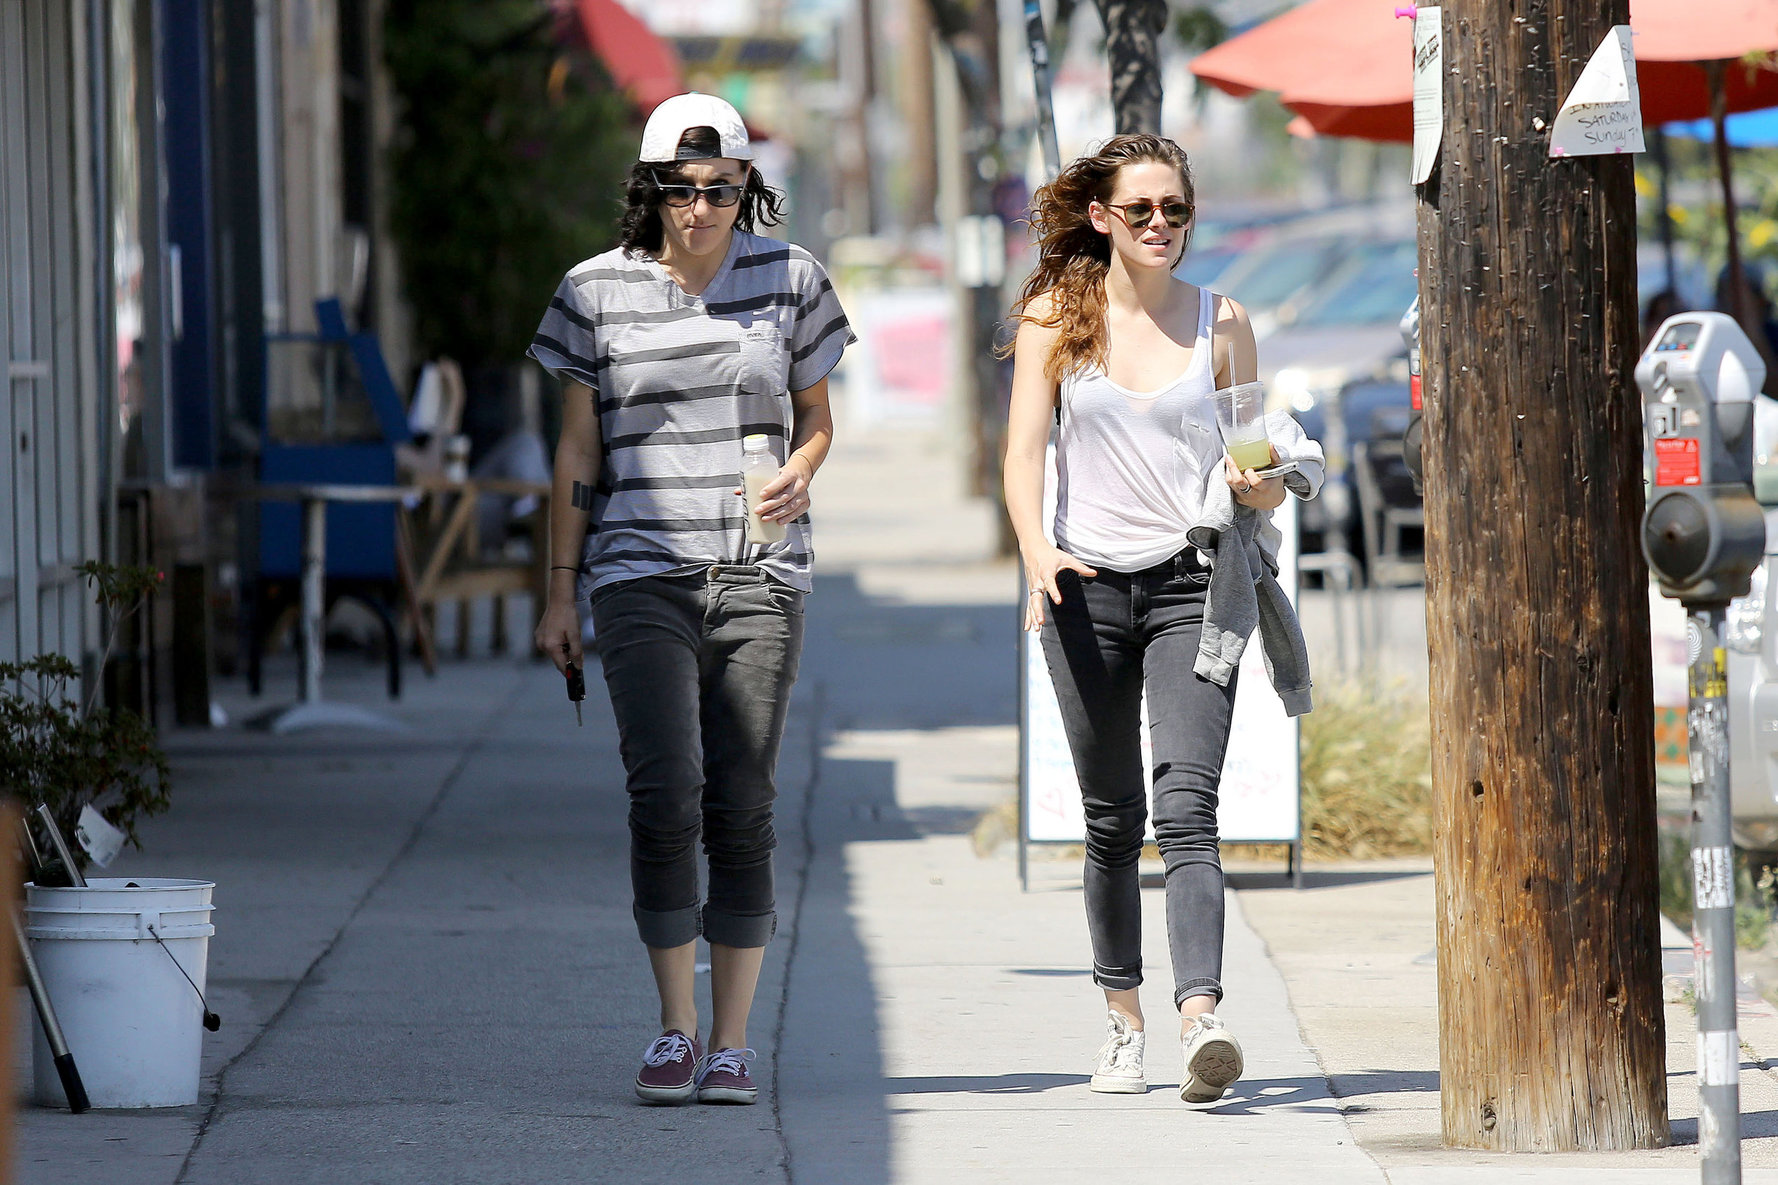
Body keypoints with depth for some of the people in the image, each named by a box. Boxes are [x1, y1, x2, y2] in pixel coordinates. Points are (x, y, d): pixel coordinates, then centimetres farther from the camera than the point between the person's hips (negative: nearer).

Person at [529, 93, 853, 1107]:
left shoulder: (789, 278, 6)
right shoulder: (599, 291, 4)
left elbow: (817, 416, 16)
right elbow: (579, 450, 9)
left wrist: (799, 475, -7)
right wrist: (561, 592, 7)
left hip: (761, 574, 1)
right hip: (640, 573, -1)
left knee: (743, 813, -2)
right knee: (665, 799, -13)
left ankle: (733, 1042, 6)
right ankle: (676, 1031, -1)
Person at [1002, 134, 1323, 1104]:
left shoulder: (1221, 324, 6)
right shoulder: (1056, 317, 5)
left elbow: (1261, 470, 11)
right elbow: (1024, 450, -2)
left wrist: (1262, 482, -14)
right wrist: (1036, 550, -20)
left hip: (1193, 583, -1)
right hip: (1088, 583, 1)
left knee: (1186, 805, -16)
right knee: (1112, 817, 8)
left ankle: (1201, 1019, -29)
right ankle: (1123, 1022, 22)